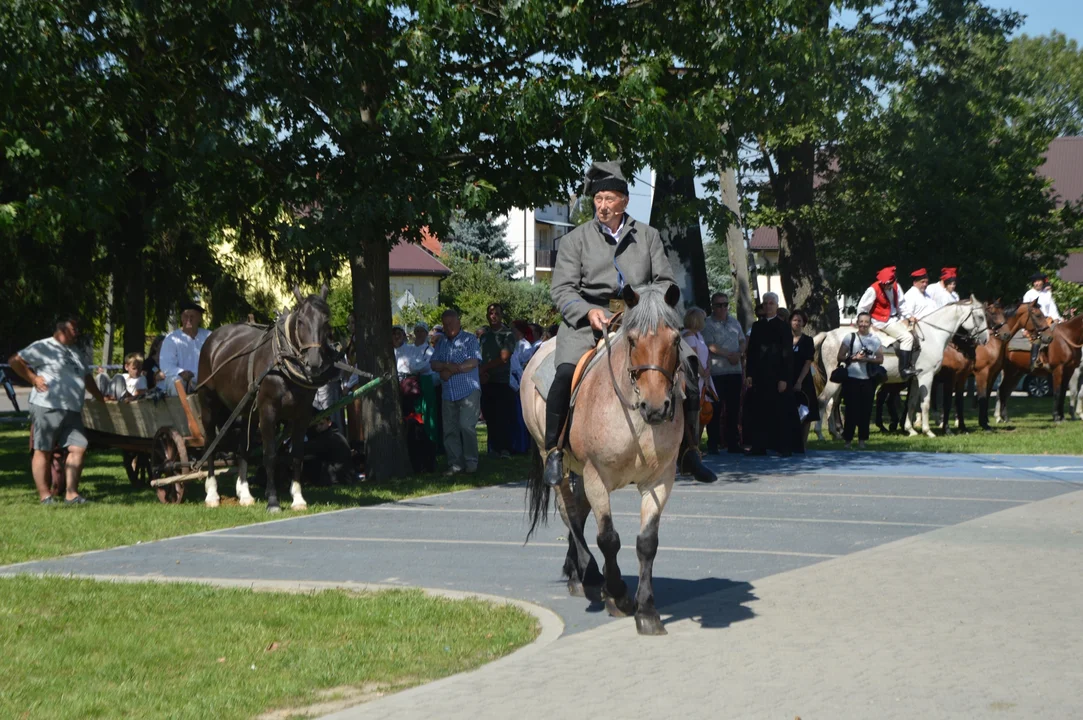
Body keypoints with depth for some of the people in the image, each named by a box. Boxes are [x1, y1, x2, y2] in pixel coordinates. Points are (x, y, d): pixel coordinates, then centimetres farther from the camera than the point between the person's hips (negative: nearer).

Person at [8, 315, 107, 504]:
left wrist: (101, 398, 30)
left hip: (72, 411, 7)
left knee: (78, 448, -2)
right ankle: (45, 496, 0)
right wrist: (33, 379, -8)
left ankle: (71, 494, 3)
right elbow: (15, 361, -5)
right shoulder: (43, 347, -2)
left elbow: (87, 377, 32)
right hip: (47, 408, -7)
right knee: (43, 450, -2)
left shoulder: (76, 353, 23)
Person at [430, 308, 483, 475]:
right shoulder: (442, 343, 20)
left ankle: (471, 461, -5)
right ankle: (455, 463, 8)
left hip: (468, 391, -6)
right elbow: (434, 364, 10)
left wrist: (450, 371, -10)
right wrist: (447, 366, -11)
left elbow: (473, 362, -10)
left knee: (466, 425, -14)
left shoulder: (469, 339, 3)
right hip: (449, 393, 6)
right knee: (450, 430, 3)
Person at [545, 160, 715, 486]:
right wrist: (588, 312, -18)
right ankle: (554, 451, -16)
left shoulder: (648, 236, 14)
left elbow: (664, 281, 11)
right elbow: (562, 290, 1)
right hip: (587, 316, -2)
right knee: (566, 371, -28)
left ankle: (686, 449, 4)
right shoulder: (576, 239, 7)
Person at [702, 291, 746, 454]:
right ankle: (713, 444, 2)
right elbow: (710, 345, -13)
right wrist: (728, 355, -18)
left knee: (733, 409, 8)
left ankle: (732, 443, 15)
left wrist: (739, 353, -6)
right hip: (716, 372, -5)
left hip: (735, 370, 5)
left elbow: (743, 341, 14)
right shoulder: (708, 324, -4)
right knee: (715, 409, -3)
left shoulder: (734, 322, 15)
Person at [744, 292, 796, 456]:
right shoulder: (757, 326, 11)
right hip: (760, 376, 4)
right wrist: (750, 375, 4)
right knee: (760, 412, 2)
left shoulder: (783, 327, 0)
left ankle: (784, 447, 2)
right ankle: (759, 446, 6)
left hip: (778, 377, -3)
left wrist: (784, 379, -11)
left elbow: (788, 355, -4)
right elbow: (751, 351, 12)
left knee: (781, 413, -2)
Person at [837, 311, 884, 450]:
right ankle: (848, 439, 5)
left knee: (866, 410, 3)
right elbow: (840, 357, 1)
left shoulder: (875, 340, 7)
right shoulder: (850, 338, 3)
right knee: (851, 409, -2)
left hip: (868, 380, 2)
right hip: (852, 379, -2)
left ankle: (862, 439, 12)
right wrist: (854, 358, -15)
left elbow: (880, 359, 5)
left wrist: (867, 359, -12)